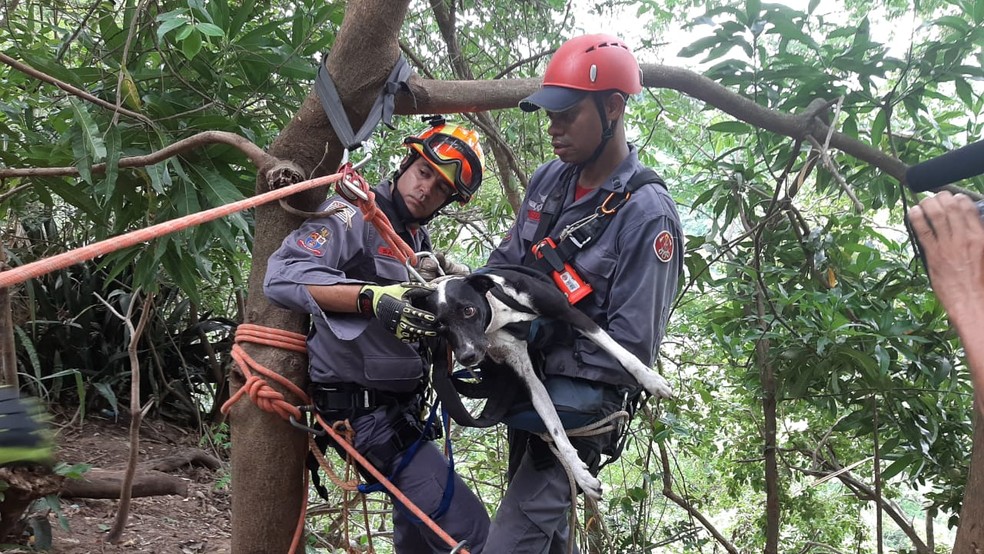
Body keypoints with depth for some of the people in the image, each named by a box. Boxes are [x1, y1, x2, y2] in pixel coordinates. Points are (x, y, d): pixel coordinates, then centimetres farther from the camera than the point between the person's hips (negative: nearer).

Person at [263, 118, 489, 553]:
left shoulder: (419, 241, 15)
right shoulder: (353, 214, -12)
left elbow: (422, 319, 10)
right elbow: (282, 276, -28)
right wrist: (373, 298, -37)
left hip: (399, 405, 10)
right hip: (364, 409, -9)